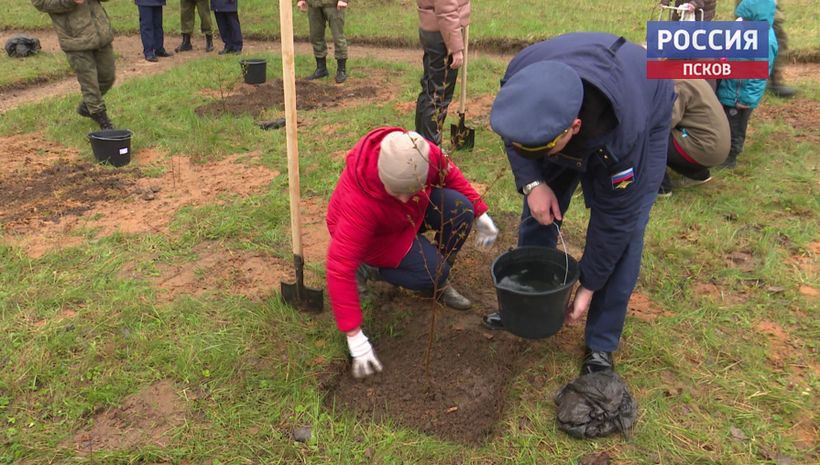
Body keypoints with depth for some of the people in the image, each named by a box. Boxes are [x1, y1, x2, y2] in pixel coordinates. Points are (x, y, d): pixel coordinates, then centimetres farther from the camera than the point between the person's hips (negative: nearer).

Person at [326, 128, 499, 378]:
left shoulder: (423, 153, -31)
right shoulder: (359, 201, -43)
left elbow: (449, 174, -6)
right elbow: (339, 267, -41)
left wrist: (480, 213, -3)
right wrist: (355, 336, -40)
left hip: (412, 212, 5)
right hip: (375, 236, -5)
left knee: (460, 209, -21)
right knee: (432, 273, -26)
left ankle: (438, 283, 0)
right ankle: (369, 268, 0)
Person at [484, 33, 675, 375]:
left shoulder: (621, 137, -45)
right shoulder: (521, 77, -36)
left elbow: (614, 218, -30)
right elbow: (515, 130, -12)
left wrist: (589, 286, -18)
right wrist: (531, 182, -28)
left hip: (643, 113, -4)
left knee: (625, 230, -13)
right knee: (539, 212, -1)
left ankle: (601, 345, 3)